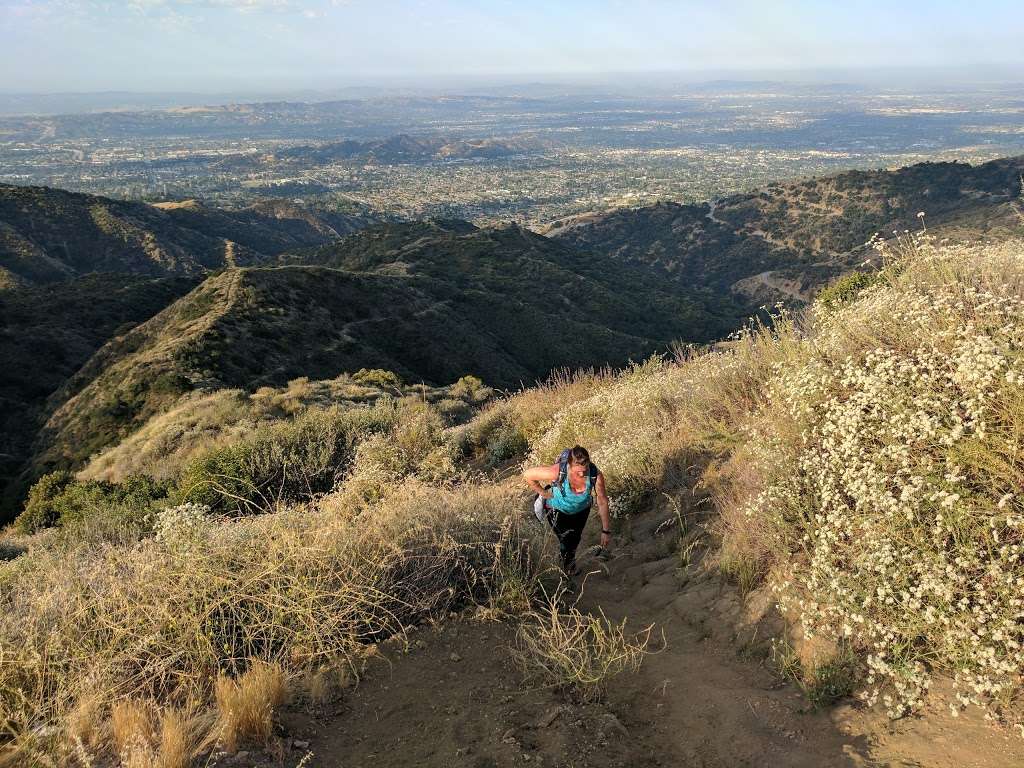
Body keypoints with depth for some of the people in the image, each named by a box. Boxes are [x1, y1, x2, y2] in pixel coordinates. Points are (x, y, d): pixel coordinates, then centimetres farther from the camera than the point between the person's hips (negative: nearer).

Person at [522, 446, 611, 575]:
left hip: (581, 509, 3)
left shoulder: (596, 476, -36)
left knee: (575, 540, 23)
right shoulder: (557, 472, -42)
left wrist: (606, 531, -13)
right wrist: (543, 493, -17)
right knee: (566, 541, -8)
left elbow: (602, 502, -20)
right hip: (558, 509, -2)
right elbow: (527, 475, -27)